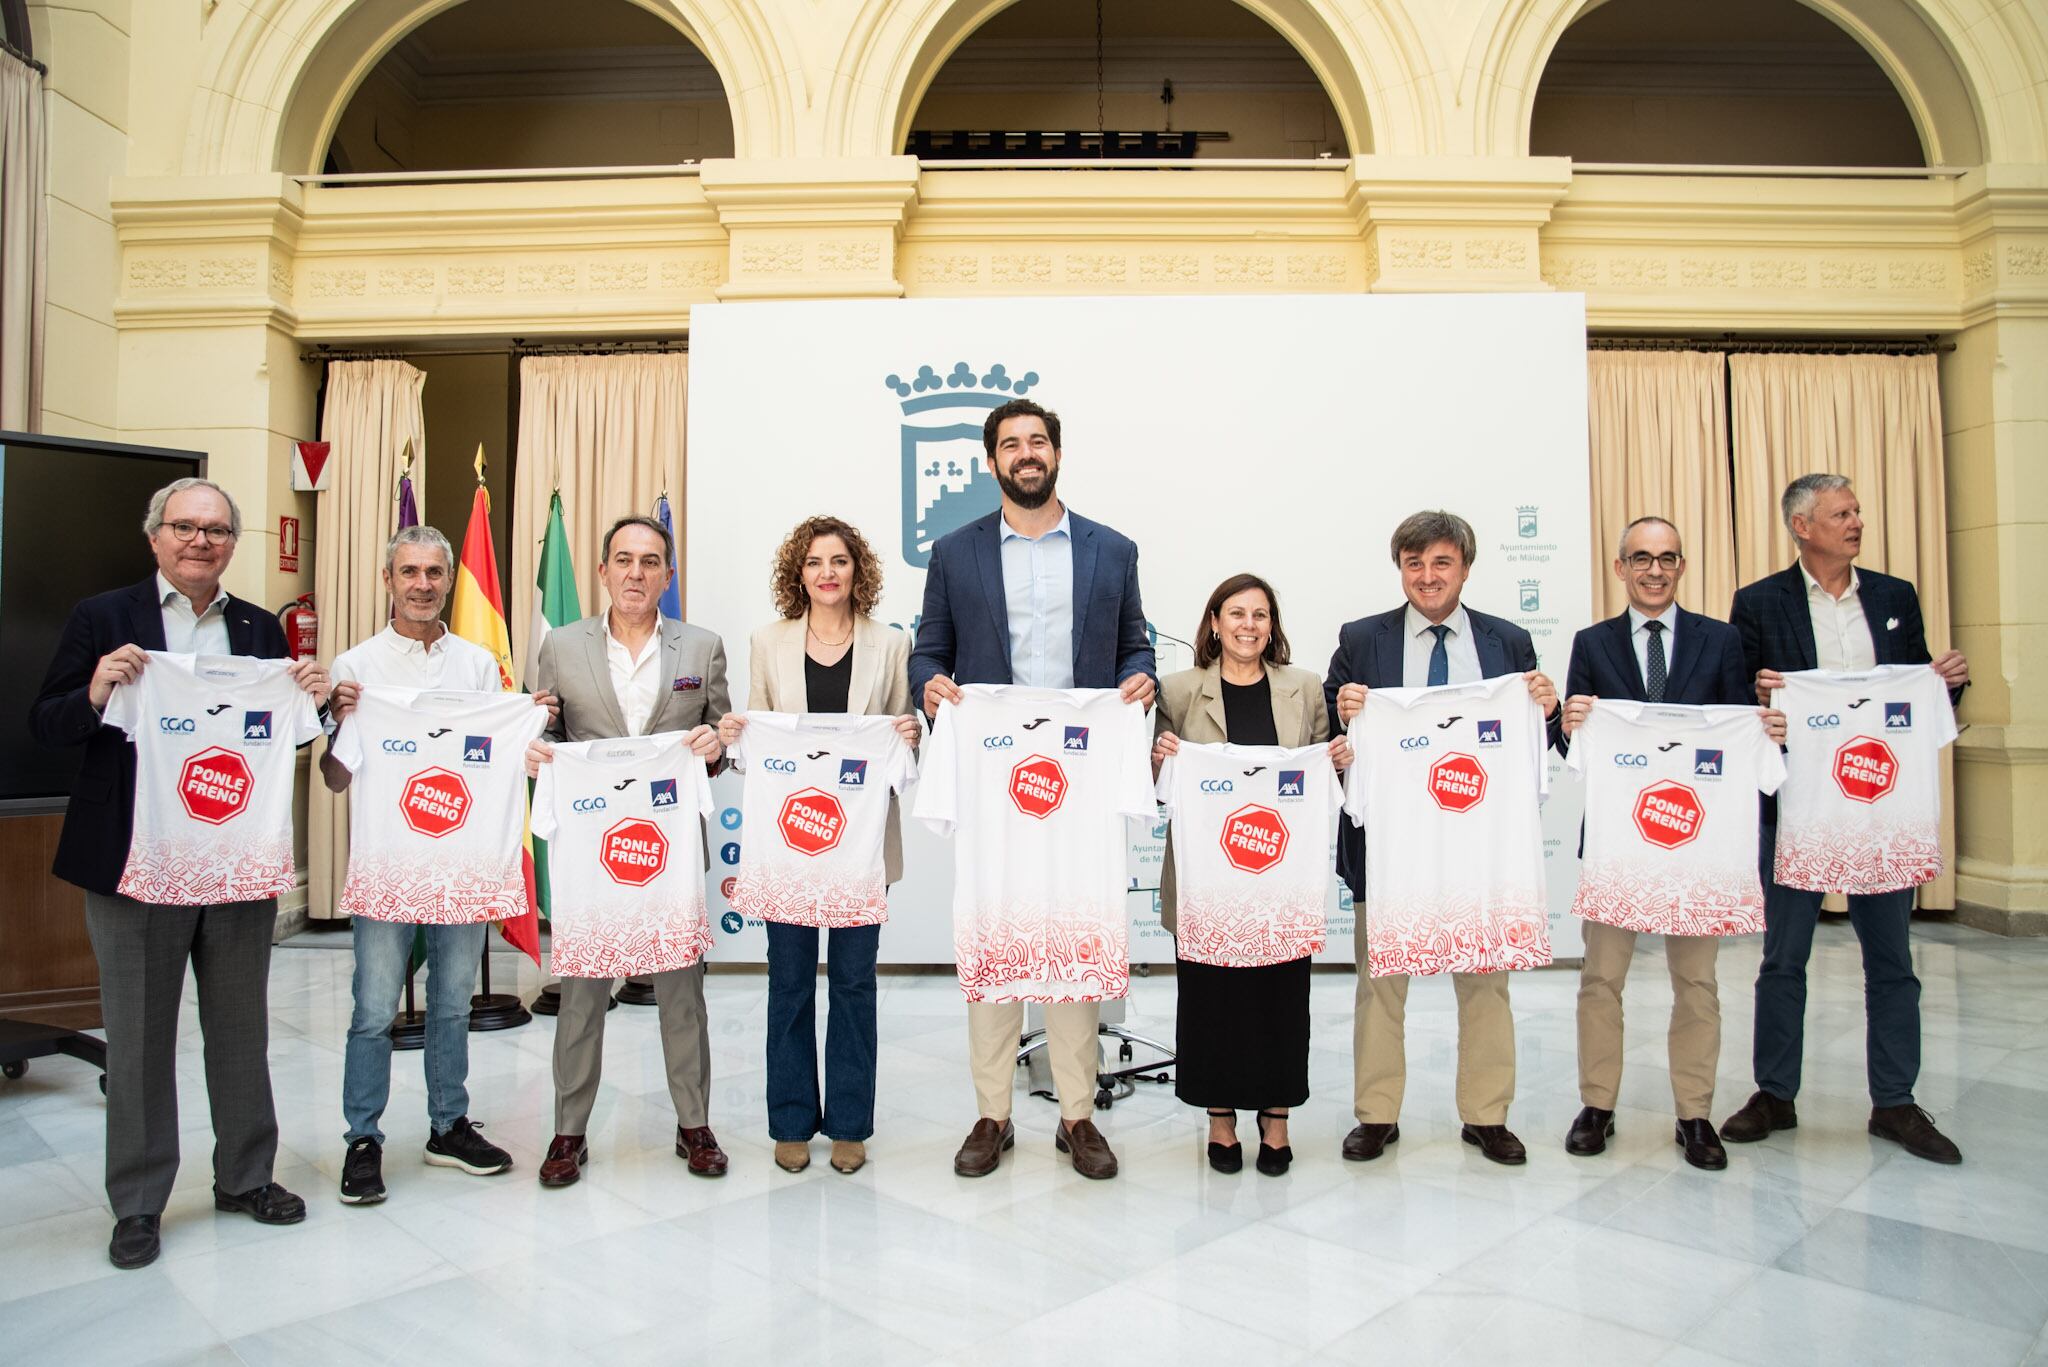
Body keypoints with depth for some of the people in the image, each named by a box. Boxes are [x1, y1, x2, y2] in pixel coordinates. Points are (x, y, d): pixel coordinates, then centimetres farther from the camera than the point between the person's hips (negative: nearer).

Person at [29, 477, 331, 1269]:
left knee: (242, 1026, 14)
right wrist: (97, 691, -22)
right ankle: (138, 1204, 24)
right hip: (136, 862, -3)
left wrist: (312, 701, -9)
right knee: (139, 1036, 9)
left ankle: (245, 1176, 30)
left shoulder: (260, 629, 8)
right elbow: (45, 728, -2)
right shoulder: (103, 618, -1)